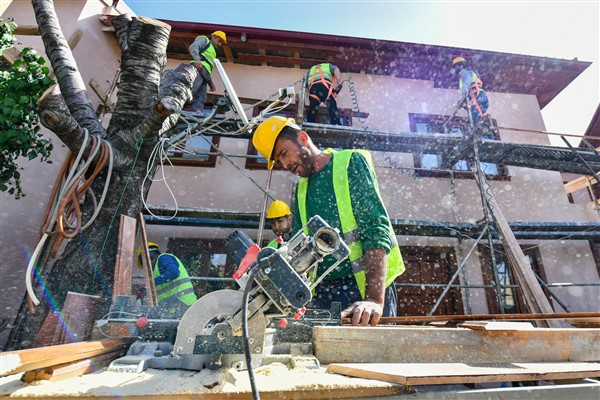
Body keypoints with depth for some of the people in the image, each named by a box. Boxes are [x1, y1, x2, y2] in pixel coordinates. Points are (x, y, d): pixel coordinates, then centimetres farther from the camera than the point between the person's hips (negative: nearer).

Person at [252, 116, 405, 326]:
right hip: (321, 291, 5)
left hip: (365, 285, -4)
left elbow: (377, 228, -14)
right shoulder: (301, 189, 14)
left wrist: (374, 299, -25)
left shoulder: (350, 162, -3)